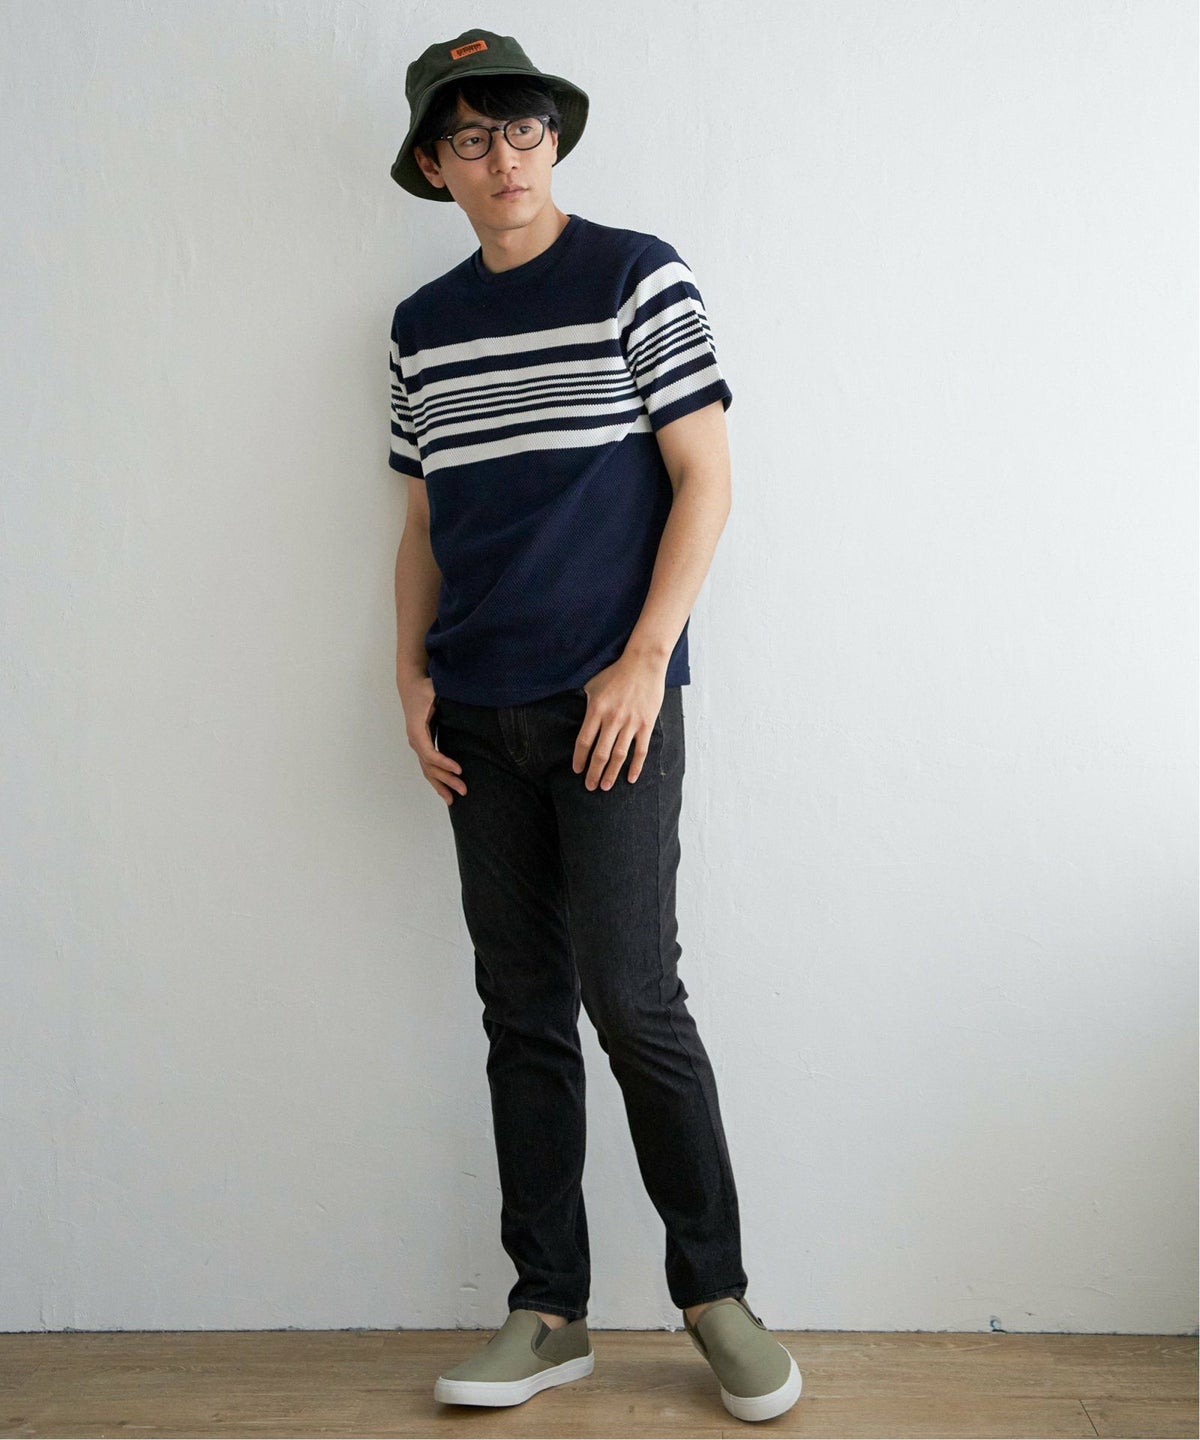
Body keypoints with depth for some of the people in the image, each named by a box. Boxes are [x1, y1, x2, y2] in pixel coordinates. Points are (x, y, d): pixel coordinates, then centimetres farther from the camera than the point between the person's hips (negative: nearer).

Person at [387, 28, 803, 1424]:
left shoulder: (637, 276, 1)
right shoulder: (423, 326, 14)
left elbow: (703, 480, -4)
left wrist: (644, 659, -12)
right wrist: (413, 675, 5)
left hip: (611, 700, -5)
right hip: (481, 717, 5)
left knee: (630, 995, -7)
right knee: (521, 1007, 7)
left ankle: (715, 1289, 13)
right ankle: (548, 1310, 19)